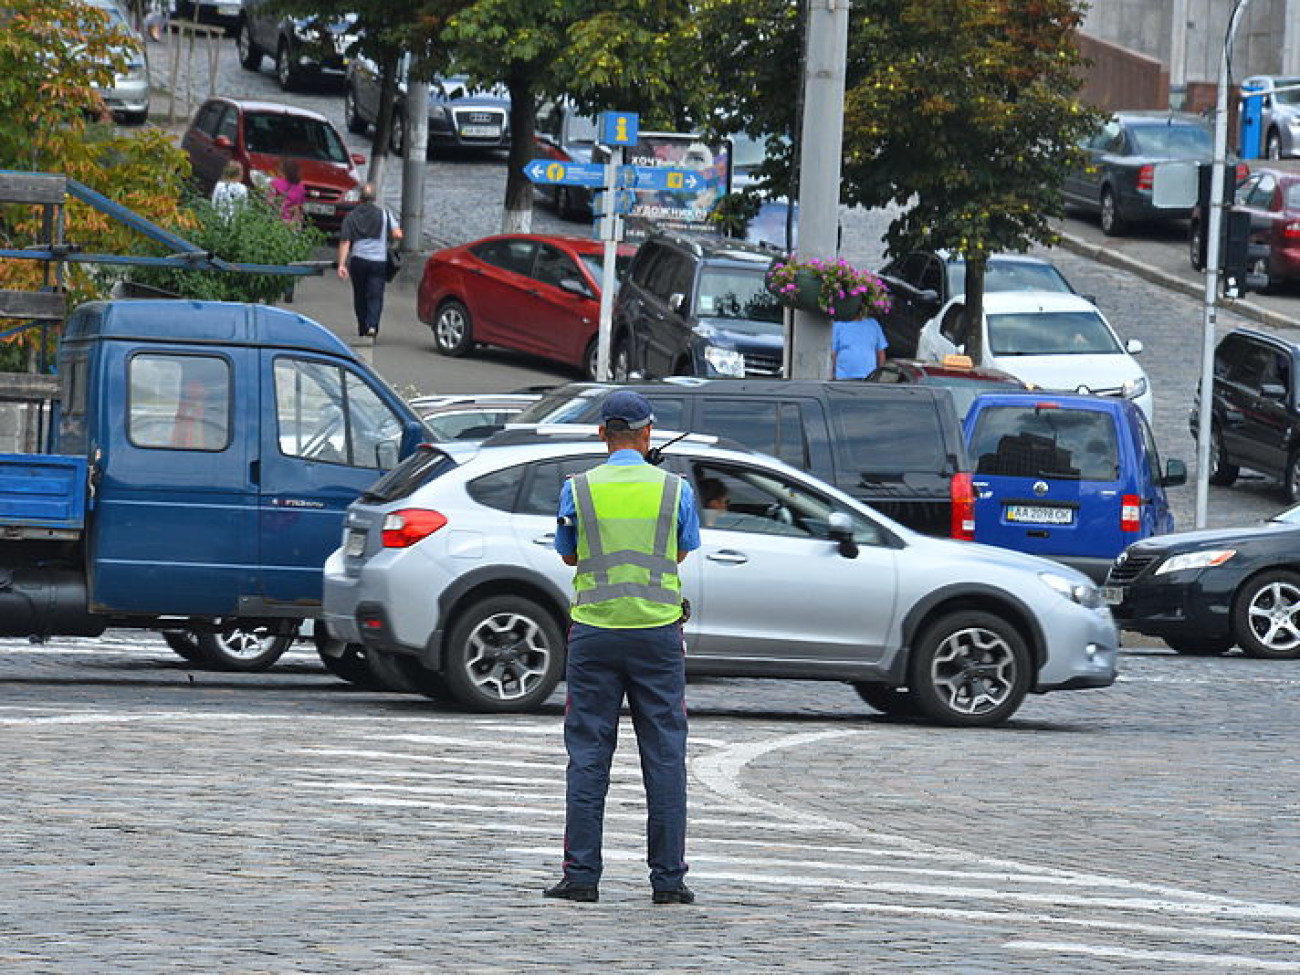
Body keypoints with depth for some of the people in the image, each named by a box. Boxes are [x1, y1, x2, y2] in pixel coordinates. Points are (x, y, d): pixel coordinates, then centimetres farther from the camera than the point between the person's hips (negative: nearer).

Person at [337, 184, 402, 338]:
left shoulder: (351, 217, 6)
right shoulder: (384, 214, 3)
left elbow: (345, 242, -1)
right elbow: (397, 234, -5)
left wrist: (342, 264, -3)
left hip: (357, 260, 1)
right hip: (379, 261, -1)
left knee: (360, 296, 14)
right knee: (375, 296, -3)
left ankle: (362, 329, 20)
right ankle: (372, 326, -24)